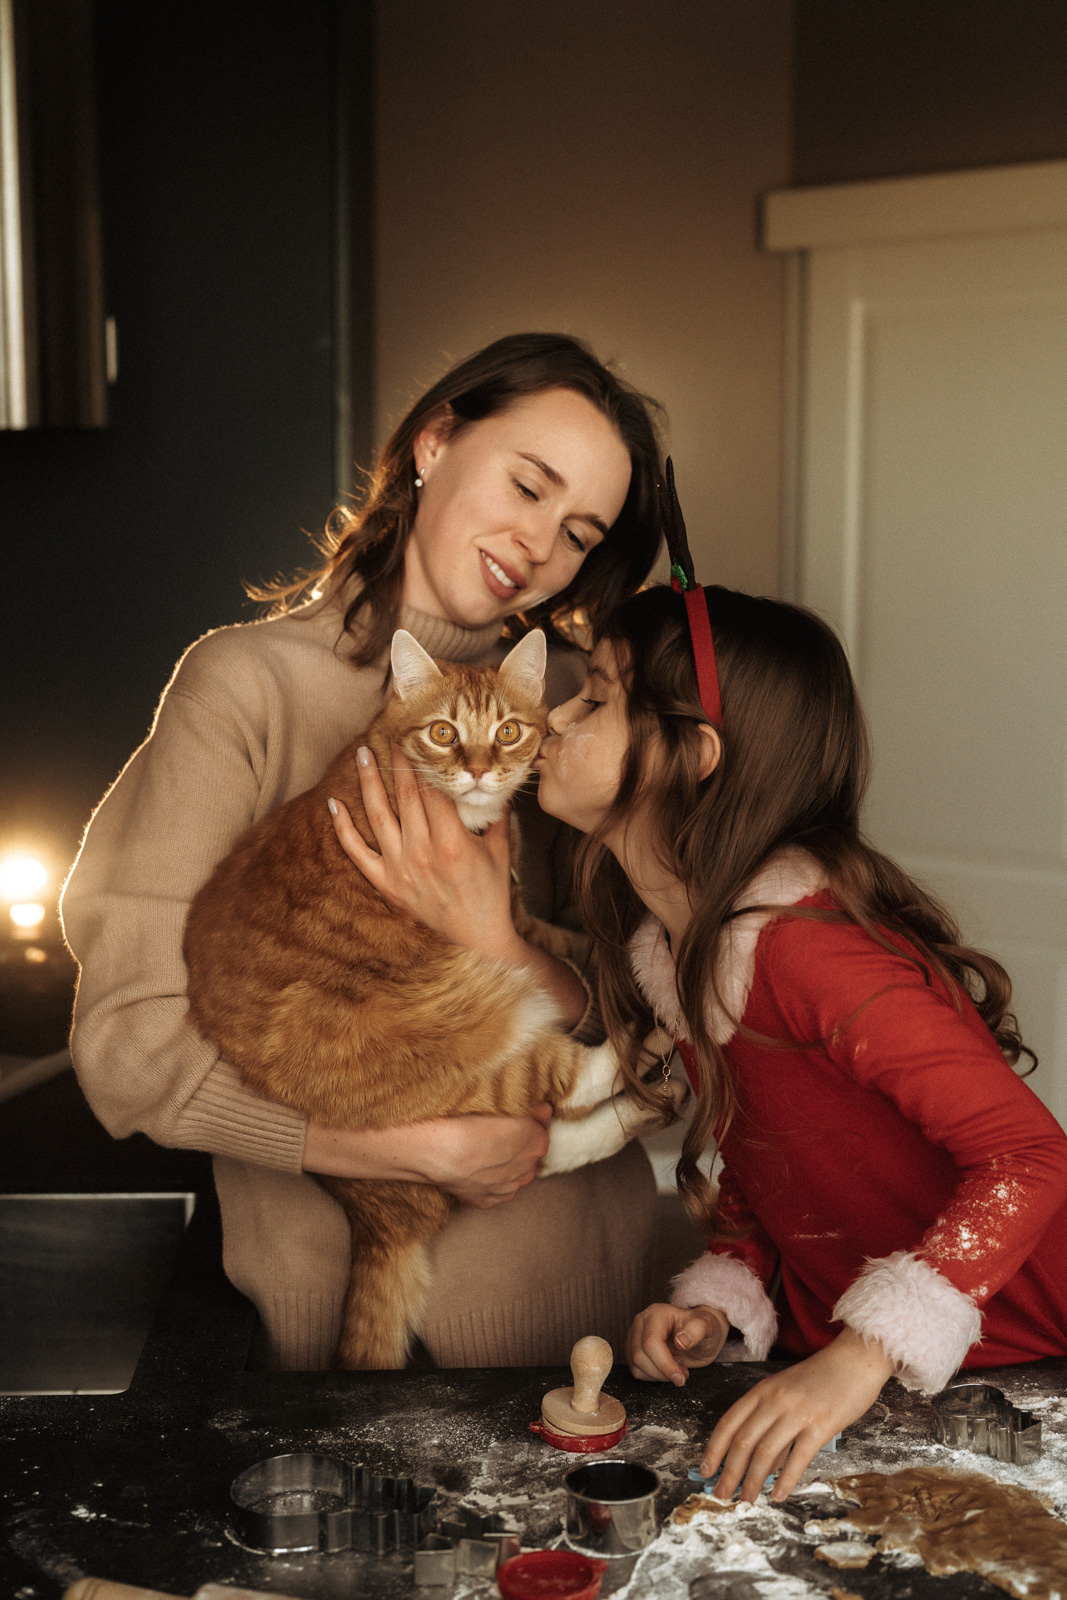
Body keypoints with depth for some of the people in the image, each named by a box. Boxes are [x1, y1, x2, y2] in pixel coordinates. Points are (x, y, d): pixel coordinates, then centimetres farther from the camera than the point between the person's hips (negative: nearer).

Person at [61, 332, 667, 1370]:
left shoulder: (569, 698, -1)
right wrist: (415, 1149, -20)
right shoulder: (247, 685, -12)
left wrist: (505, 952, -24)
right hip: (334, 1272, -3)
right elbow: (127, 1036, -16)